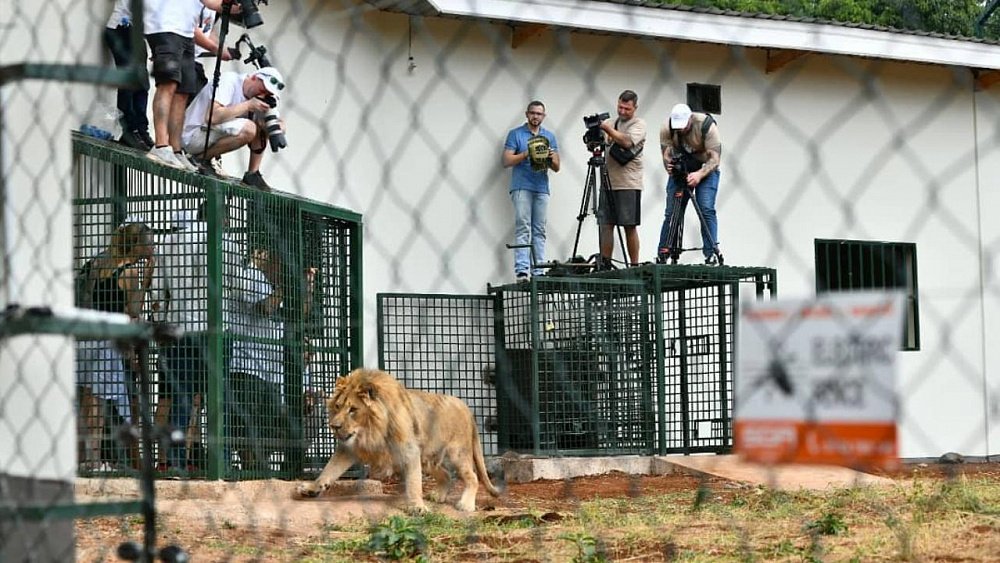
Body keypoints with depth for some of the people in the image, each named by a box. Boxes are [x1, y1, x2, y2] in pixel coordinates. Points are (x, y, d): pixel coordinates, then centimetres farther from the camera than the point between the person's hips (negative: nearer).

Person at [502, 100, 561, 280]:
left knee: (539, 231, 3)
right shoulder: (515, 134, 4)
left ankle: (539, 272, 2)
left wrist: (551, 159, -9)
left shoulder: (550, 137, 15)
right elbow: (507, 161, -4)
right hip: (521, 187, -4)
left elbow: (556, 167, 13)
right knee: (522, 228, -12)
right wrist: (527, 154, -16)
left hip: (541, 188, 4)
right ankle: (521, 271, -18)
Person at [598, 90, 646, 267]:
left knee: (629, 226, -3)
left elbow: (627, 141, -19)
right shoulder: (610, 122, 17)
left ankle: (634, 265, 0)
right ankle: (605, 264, 4)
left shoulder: (639, 124, -1)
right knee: (606, 224, 2)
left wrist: (607, 129, -19)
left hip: (629, 184, -5)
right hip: (608, 182, 5)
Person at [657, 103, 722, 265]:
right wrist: (669, 166, -38)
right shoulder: (666, 129, -18)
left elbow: (714, 159, -29)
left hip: (705, 169, -3)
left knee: (707, 209, -18)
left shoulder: (707, 126, -27)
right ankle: (662, 255, 3)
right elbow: (666, 154, -14)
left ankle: (711, 255, -18)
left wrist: (699, 174, -46)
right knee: (671, 212, -3)